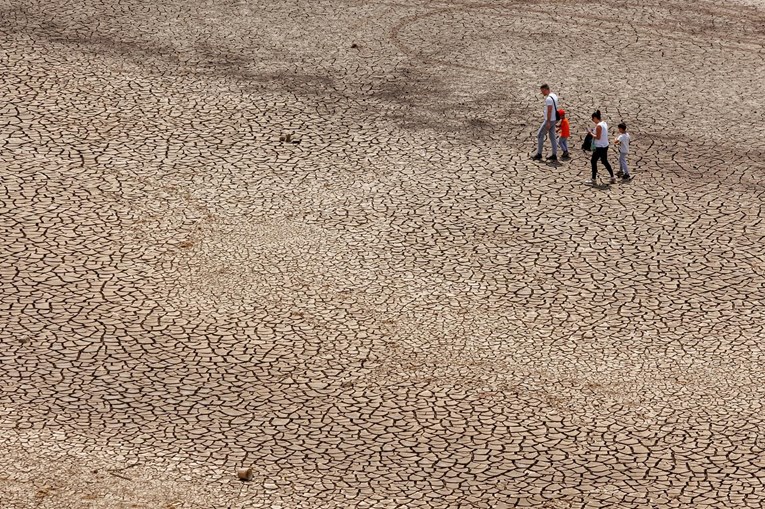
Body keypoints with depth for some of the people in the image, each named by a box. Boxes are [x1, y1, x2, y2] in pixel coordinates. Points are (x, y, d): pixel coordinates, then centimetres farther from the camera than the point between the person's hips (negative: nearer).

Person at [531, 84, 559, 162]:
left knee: (540, 135, 0)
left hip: (549, 120, -9)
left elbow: (549, 111, -23)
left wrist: (548, 122, -24)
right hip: (553, 120, 9)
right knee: (552, 137, 11)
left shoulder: (548, 98, -20)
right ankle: (554, 155, 10)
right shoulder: (554, 96, 12)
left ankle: (539, 154, 3)